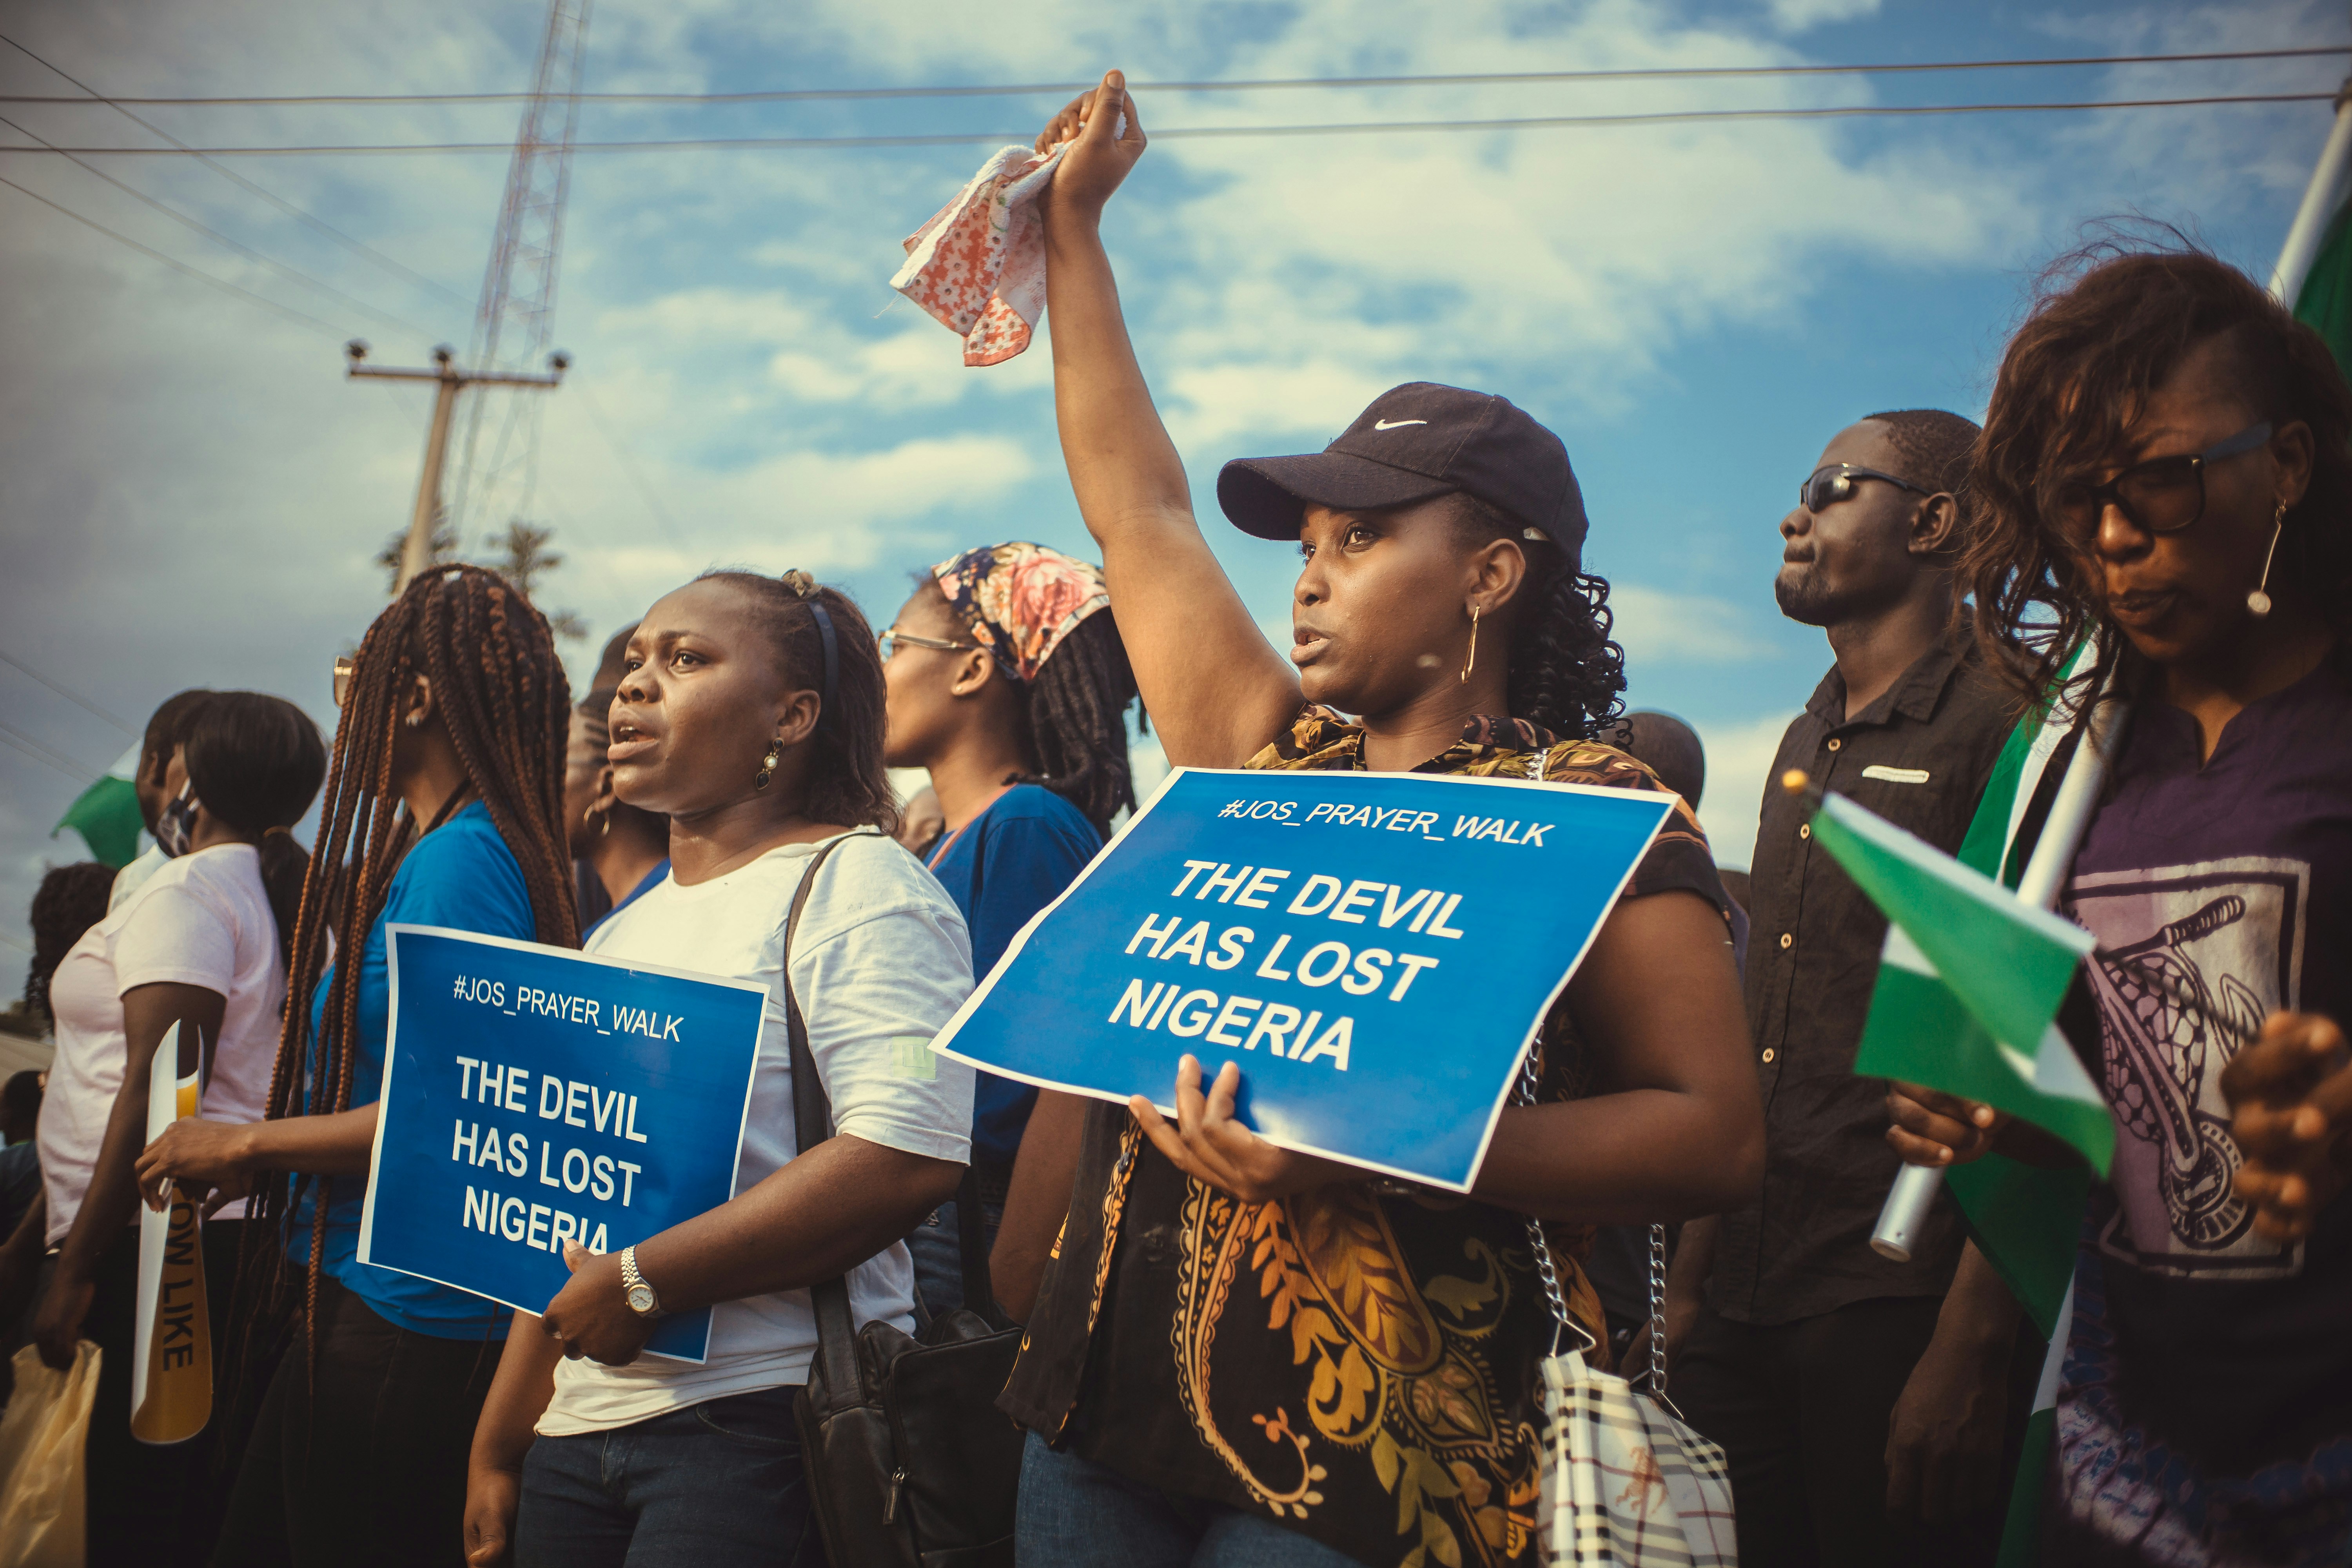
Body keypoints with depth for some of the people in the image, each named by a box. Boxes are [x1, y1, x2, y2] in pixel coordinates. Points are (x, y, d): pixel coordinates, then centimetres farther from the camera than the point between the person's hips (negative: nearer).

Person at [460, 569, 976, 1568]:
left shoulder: (854, 882, -8)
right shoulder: (623, 932, 17)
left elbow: (909, 1157, -22)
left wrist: (644, 1281, -17)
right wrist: (499, 1450, 17)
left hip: (758, 1420, -7)